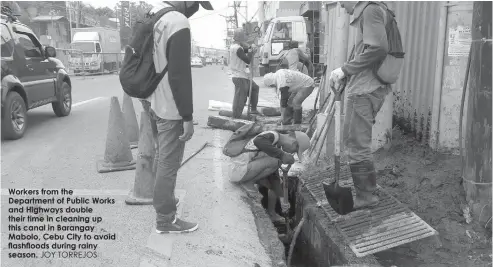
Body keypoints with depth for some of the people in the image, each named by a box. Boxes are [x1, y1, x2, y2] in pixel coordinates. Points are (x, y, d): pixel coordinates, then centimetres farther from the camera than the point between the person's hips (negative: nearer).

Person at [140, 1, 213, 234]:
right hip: (169, 109, -9)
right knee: (168, 164, 2)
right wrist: (187, 116, -18)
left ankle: (163, 199, 40)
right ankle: (165, 219, 14)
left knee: (163, 159, 24)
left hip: (151, 102, 9)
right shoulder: (178, 23, -21)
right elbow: (180, 75, -24)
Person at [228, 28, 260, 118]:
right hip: (240, 77, -11)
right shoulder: (238, 48, -20)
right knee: (240, 98, -5)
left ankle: (253, 109, 26)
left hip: (242, 76, 11)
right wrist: (250, 51, -4)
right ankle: (236, 117, 1)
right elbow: (248, 60, -20)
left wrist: (248, 48, -1)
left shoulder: (234, 46, 11)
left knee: (254, 88, 22)